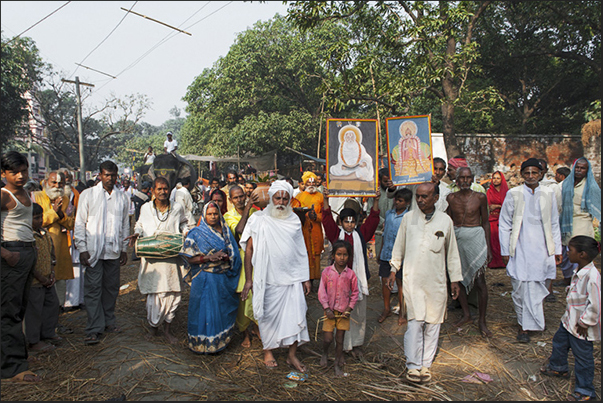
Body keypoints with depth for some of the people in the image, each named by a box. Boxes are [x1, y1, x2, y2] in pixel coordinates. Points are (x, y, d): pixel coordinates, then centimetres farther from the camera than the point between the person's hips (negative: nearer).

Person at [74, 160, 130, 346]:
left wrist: (124, 249, 12)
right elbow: (80, 224, 0)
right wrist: (82, 249, -6)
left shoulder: (122, 197, 8)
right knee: (93, 288, -3)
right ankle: (94, 329, 2)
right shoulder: (88, 195, 1)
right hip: (93, 250, -3)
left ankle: (109, 321, 24)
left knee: (112, 287, 10)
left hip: (113, 251, 3)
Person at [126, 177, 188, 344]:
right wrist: (137, 233, -2)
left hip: (172, 256, 1)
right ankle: (153, 323, 23)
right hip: (152, 257, -1)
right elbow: (140, 225, 19)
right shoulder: (145, 208, 6)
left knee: (173, 293, 1)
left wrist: (186, 232, 1)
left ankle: (166, 328, 19)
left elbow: (183, 223, 21)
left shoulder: (177, 208, 7)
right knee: (156, 292, -4)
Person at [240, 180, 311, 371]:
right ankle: (268, 351, 30)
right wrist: (248, 280, -6)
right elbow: (249, 249, -2)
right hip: (267, 279, -2)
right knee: (268, 315, 9)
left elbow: (301, 250, 13)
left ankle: (292, 355, 16)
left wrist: (305, 278, 11)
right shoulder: (258, 219, -2)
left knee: (296, 315, 0)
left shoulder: (294, 220, 8)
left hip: (292, 278, 2)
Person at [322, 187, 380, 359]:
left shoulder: (361, 234, 7)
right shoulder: (336, 234, 2)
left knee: (359, 315, 10)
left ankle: (356, 344, 24)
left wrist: (376, 201, -9)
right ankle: (341, 345, 19)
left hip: (358, 279, 2)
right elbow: (327, 219, -7)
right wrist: (326, 200, -17)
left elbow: (372, 219, 1)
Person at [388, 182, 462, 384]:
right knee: (415, 321, -6)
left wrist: (455, 279, 11)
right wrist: (394, 269, 10)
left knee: (433, 322, 6)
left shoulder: (445, 220, 3)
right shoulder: (408, 218, 2)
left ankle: (426, 364, 20)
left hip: (436, 280, 1)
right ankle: (413, 365, 6)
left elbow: (452, 252, 10)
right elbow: (399, 246, 11)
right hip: (412, 277, -1)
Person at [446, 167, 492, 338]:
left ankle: (482, 321, 7)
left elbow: (485, 222, 5)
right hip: (457, 239, 3)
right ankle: (466, 314, 26)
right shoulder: (451, 198, 4)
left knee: (480, 280, -4)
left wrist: (488, 246, 1)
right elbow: (449, 221, 10)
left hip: (476, 237, -2)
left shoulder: (480, 197, 0)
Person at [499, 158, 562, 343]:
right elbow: (504, 224, 3)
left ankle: (526, 325, 17)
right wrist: (505, 251, 1)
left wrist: (557, 249, 11)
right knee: (520, 288, -1)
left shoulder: (549, 194, 7)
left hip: (542, 249, 2)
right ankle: (524, 324, 13)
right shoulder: (513, 194, 0)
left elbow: (554, 224, 14)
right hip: (520, 250, -2)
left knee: (537, 288, 2)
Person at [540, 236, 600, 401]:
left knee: (582, 356, 7)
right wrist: (569, 315, 16)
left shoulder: (592, 276, -31)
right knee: (559, 341, 27)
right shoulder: (579, 272, 0)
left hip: (582, 327, -9)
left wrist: (584, 323, -20)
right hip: (569, 320, 9)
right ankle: (558, 367, 52)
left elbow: (595, 305, -30)